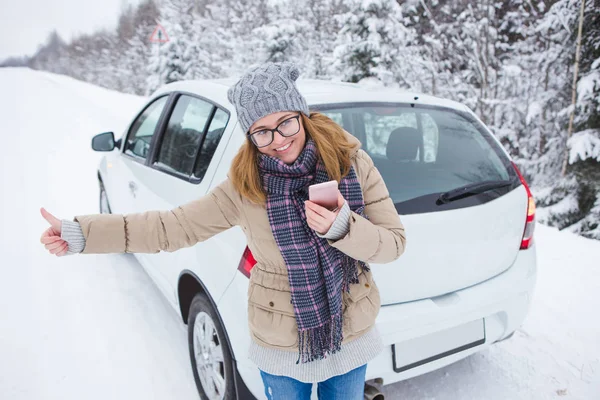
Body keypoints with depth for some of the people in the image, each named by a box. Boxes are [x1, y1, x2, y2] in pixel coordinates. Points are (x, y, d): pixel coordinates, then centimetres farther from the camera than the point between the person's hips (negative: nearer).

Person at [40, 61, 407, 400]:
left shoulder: (352, 163, -15)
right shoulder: (245, 186, -16)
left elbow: (394, 242, -12)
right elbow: (174, 226, -11)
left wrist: (342, 228, -32)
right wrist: (82, 233, -16)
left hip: (352, 339, 1)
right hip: (283, 348, -1)